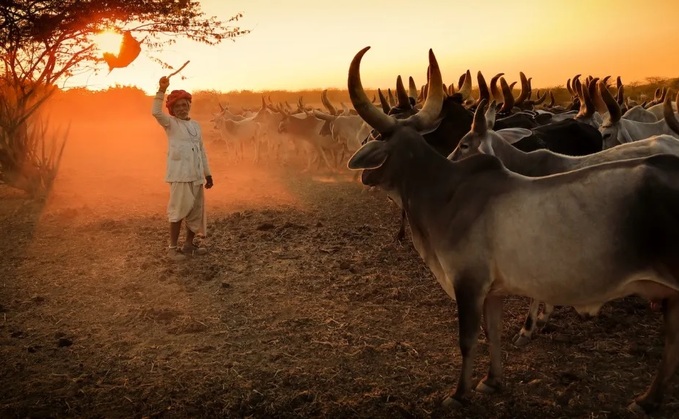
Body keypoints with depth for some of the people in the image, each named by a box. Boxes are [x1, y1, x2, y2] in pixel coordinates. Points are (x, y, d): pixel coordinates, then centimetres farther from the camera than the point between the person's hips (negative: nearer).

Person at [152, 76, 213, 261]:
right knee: (179, 209, -6)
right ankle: (172, 247, 4)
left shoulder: (196, 125, 14)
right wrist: (161, 90, -29)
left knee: (196, 210, 10)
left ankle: (189, 244, 23)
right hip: (179, 175, -6)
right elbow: (156, 112, -22)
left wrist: (208, 174, 15)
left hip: (196, 175, 6)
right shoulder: (170, 123, -1)